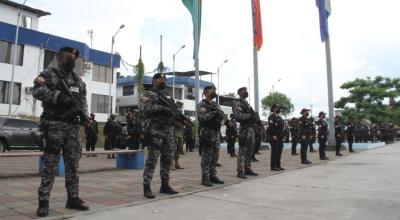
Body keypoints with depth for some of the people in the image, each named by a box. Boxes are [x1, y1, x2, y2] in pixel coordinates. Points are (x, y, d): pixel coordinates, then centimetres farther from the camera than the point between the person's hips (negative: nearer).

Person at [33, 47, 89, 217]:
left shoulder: (78, 79, 19)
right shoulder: (48, 74, 0)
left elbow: (83, 99, 23)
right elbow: (38, 91, -16)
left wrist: (84, 113, 5)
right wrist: (59, 96, -28)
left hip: (73, 126, 6)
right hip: (54, 125, -6)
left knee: (73, 163, 7)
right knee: (50, 164, -3)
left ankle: (73, 198, 15)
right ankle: (43, 201, 5)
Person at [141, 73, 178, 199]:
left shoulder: (167, 95, 21)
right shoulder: (148, 94, -1)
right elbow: (145, 108, -18)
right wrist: (162, 108, -25)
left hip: (168, 130, 7)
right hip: (155, 130, -7)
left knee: (167, 158, 9)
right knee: (152, 159, -6)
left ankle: (165, 185, 19)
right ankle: (146, 187, 2)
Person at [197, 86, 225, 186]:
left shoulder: (215, 104, 17)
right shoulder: (202, 104, -6)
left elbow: (222, 114, 9)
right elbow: (203, 117, -20)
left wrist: (220, 114, -11)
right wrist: (214, 113, -21)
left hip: (216, 133, 8)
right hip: (207, 133, -8)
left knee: (215, 156, 11)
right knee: (207, 157, -4)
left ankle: (213, 176, 20)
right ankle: (205, 178, 4)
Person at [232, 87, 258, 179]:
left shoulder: (246, 103, 20)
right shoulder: (238, 104, -8)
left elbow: (252, 114, 23)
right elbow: (238, 116, -21)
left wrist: (255, 116, 1)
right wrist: (250, 115, -17)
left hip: (251, 128, 9)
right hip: (244, 130, -9)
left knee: (249, 150, 13)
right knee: (242, 151, -7)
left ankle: (247, 169, 22)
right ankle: (240, 171, -2)